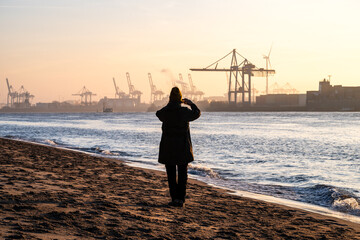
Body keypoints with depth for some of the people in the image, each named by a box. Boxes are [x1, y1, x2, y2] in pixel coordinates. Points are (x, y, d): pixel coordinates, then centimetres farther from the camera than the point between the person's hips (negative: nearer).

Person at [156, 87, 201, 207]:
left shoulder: (165, 112, -8)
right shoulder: (185, 112, -10)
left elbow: (159, 114, 17)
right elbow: (197, 113, 10)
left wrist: (170, 105, 25)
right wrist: (191, 104, 26)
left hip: (168, 147, 1)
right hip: (183, 148, -1)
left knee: (171, 175, 8)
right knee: (182, 174, 8)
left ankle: (174, 198, 5)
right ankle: (181, 199, 3)